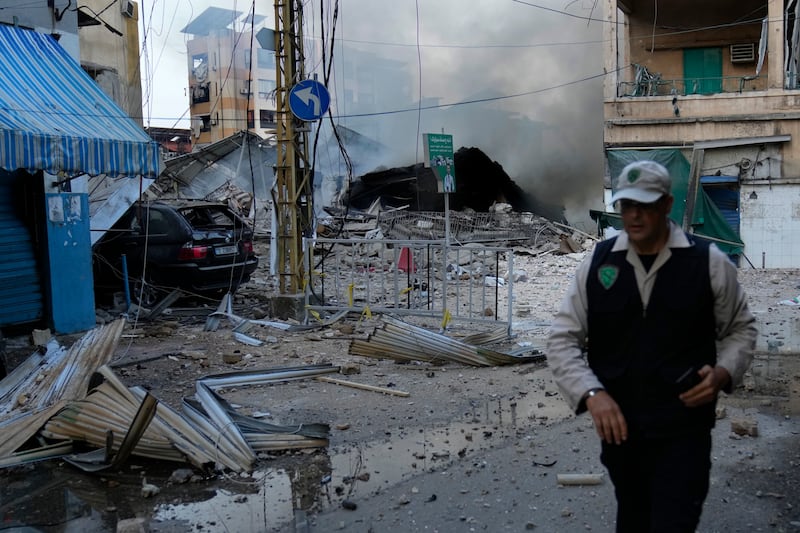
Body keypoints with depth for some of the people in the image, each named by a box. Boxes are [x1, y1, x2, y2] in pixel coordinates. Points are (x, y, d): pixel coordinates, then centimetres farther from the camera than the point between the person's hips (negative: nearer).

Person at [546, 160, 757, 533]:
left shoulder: (709, 262, -5)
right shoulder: (597, 263, -2)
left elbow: (740, 328, 8)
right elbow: (562, 339, -2)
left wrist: (722, 373, -12)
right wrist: (592, 394, -17)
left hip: (684, 430, -2)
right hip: (618, 427, 3)